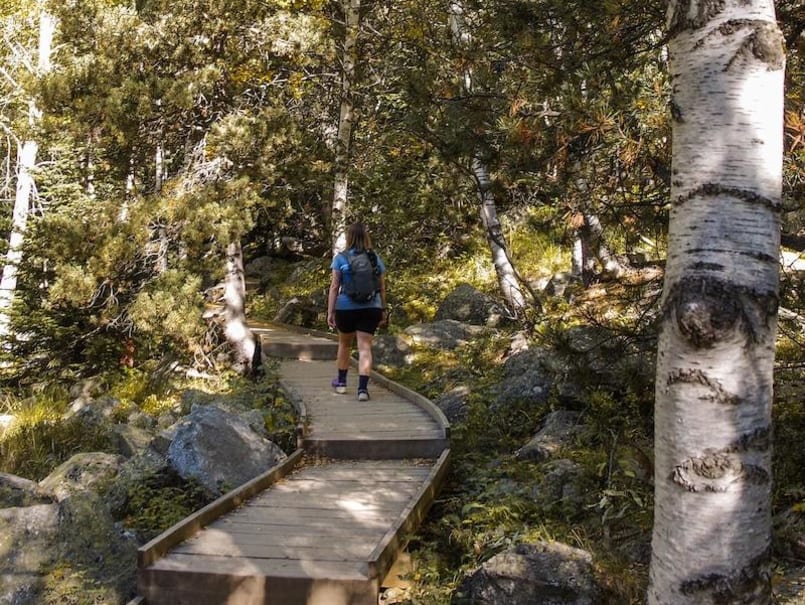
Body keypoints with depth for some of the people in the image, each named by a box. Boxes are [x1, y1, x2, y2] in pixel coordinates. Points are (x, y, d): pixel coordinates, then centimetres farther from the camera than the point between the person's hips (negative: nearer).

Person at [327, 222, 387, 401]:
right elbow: (382, 288, 6)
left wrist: (330, 312, -3)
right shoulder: (376, 259, 3)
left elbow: (334, 287, -7)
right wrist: (382, 311, 15)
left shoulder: (341, 258, -4)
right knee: (365, 348, 0)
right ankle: (363, 388, -12)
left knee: (344, 344, 19)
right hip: (370, 308, 1)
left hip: (346, 308, -1)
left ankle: (341, 382, 34)